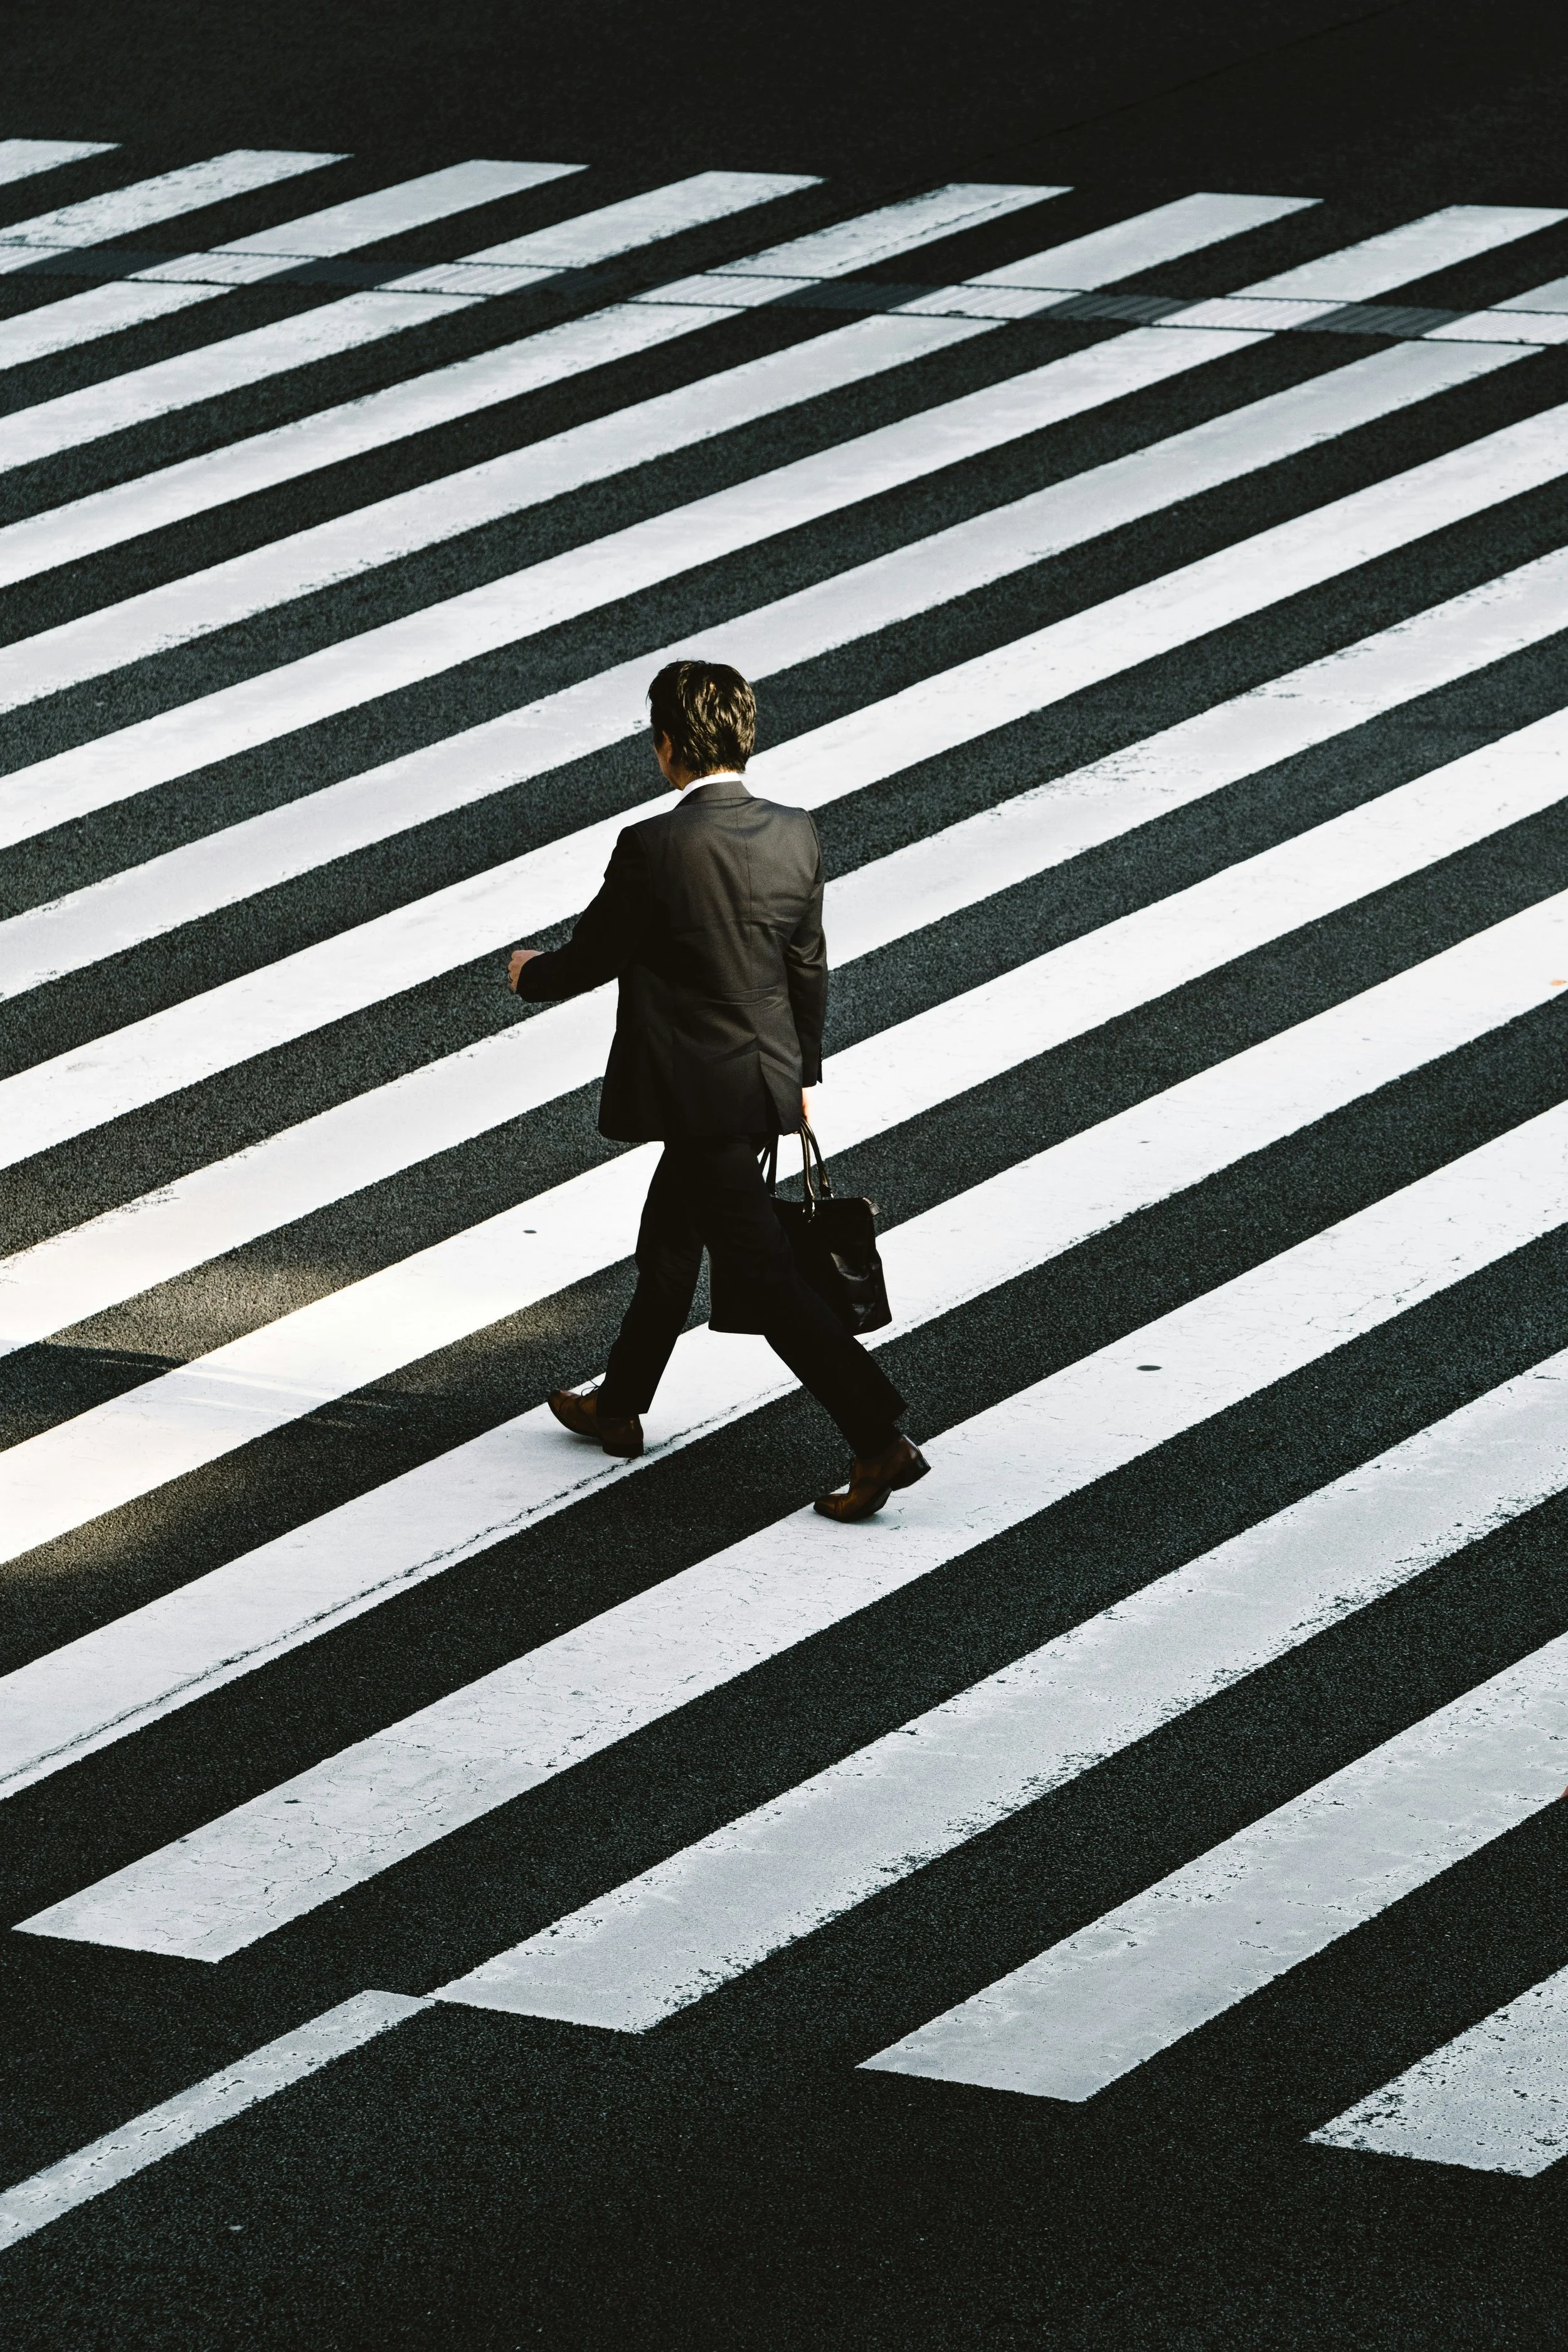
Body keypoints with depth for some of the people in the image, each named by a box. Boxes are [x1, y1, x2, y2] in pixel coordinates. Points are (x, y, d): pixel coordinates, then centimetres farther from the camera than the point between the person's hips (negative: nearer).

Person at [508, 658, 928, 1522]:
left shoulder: (652, 850, -22)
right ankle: (619, 1408, 41)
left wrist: (530, 973, 13)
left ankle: (880, 1443, -7)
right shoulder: (795, 836, -2)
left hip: (701, 1095, -8)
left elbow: (589, 958, -9)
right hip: (766, 1080, 8)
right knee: (668, 1243, 25)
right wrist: (801, 1072, 21)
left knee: (767, 1274, -4)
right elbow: (808, 970, 8)